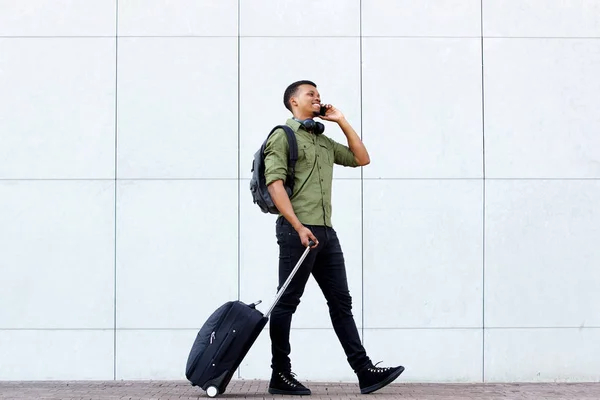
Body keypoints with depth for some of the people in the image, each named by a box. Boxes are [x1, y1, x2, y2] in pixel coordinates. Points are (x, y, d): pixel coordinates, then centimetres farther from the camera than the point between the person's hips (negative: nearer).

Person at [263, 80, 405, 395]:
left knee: (341, 301, 5)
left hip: (325, 231, 8)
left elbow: (361, 159, 23)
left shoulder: (324, 142, 23)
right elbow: (275, 182, -11)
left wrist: (342, 122, 17)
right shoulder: (283, 134, 0)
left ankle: (365, 372, 4)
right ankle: (280, 376, 5)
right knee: (287, 302, -2)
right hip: (297, 229, -8)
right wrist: (298, 227, -20)